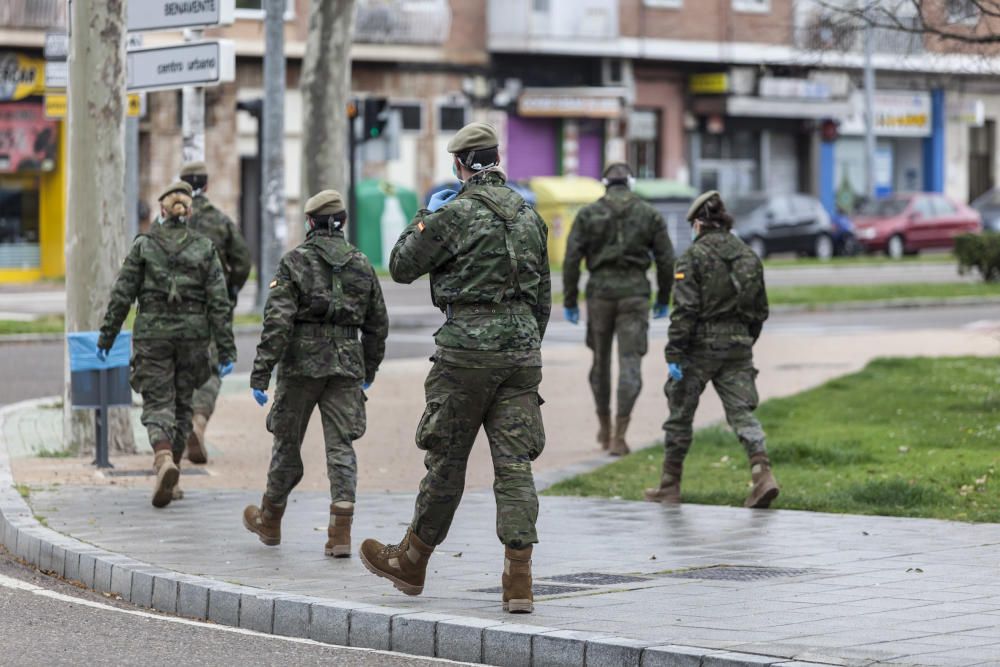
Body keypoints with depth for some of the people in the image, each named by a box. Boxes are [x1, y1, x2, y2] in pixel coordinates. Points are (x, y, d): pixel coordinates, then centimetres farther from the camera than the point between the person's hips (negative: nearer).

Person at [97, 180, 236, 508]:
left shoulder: (143, 245, -2)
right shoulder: (205, 249, 0)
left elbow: (121, 296, -3)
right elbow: (219, 302, -3)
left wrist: (106, 337, 5)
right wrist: (226, 350, 0)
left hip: (152, 333, -1)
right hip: (192, 334, 1)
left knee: (158, 403, -1)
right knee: (182, 404, 14)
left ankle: (164, 459, -28)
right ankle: (170, 479, 18)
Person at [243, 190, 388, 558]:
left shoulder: (295, 262, -6)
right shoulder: (361, 265, 7)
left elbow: (277, 321, -14)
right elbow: (377, 324, 13)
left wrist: (260, 374, -13)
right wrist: (369, 371, 26)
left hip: (301, 362, -2)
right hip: (347, 364, 2)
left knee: (287, 443, 12)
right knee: (341, 446, 0)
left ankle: (269, 521, 30)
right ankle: (340, 532, -11)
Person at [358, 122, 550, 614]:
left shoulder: (454, 214, -10)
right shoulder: (529, 216, 10)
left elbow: (402, 266, 1)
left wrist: (425, 217, 14)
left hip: (468, 347, -5)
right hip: (521, 348, 5)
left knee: (446, 460, 6)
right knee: (514, 462, 1)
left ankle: (412, 562, 21)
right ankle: (518, 576, -7)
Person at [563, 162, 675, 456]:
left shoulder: (588, 214, 2)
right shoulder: (650, 214, 4)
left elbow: (572, 259, -2)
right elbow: (666, 259, 4)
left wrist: (570, 301, 4)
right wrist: (664, 299, 15)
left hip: (600, 291, 1)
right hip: (634, 293, -1)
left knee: (600, 360, 18)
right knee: (630, 364, -2)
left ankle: (604, 427, 29)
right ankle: (619, 437, -11)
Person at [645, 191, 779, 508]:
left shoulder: (694, 256, -9)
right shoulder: (749, 256, 9)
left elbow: (685, 310, -15)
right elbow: (760, 310, 14)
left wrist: (674, 354, -13)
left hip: (701, 346, -4)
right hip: (738, 346, 5)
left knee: (681, 414, 8)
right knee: (741, 411, 2)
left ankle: (670, 487, 17)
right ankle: (763, 473, -19)